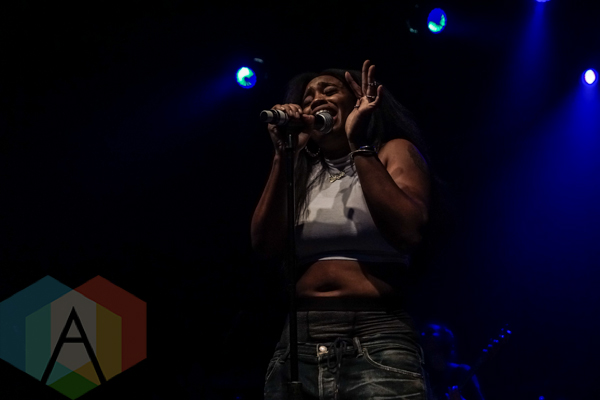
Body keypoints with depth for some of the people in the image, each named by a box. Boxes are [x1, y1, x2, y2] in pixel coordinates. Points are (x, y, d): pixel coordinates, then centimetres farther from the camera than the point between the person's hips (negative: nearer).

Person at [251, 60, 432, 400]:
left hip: (376, 344, -4)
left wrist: (360, 145, -9)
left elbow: (408, 232, -11)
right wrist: (283, 154, -1)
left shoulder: (393, 153, 8)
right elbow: (267, 244, 3)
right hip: (297, 346, 4)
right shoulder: (303, 170, 18)